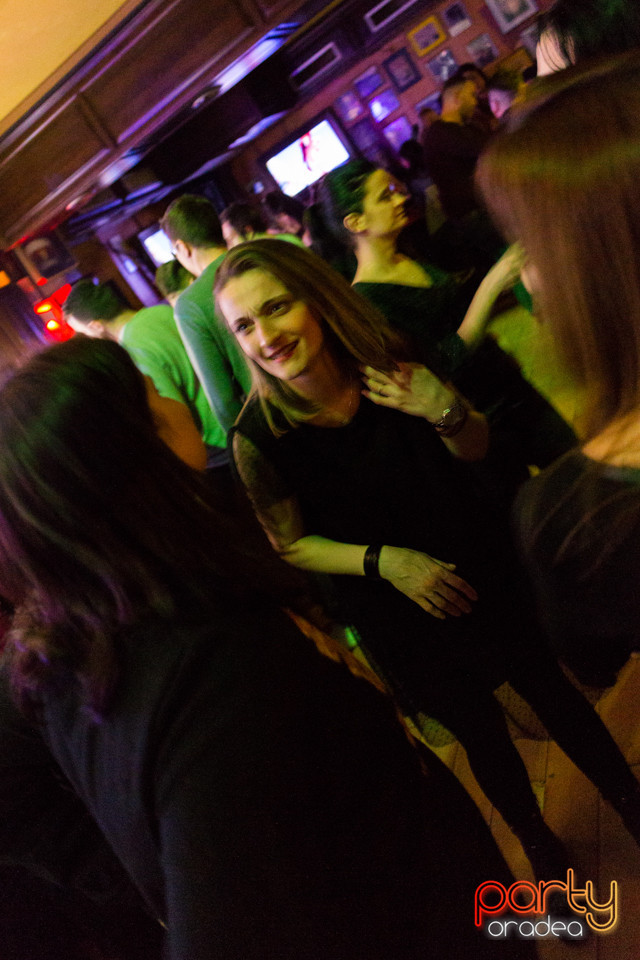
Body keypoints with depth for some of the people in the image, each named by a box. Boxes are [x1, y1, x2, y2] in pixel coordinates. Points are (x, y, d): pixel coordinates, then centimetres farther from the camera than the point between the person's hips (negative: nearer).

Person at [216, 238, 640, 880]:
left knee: (551, 690, 18)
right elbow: (289, 545, -10)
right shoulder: (258, 436, -23)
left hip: (482, 571, 2)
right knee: (481, 732, 17)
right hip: (398, 616, -1)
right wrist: (382, 559, -22)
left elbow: (473, 450, -3)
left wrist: (447, 412, -25)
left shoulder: (388, 365, -18)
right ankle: (539, 844, 47)